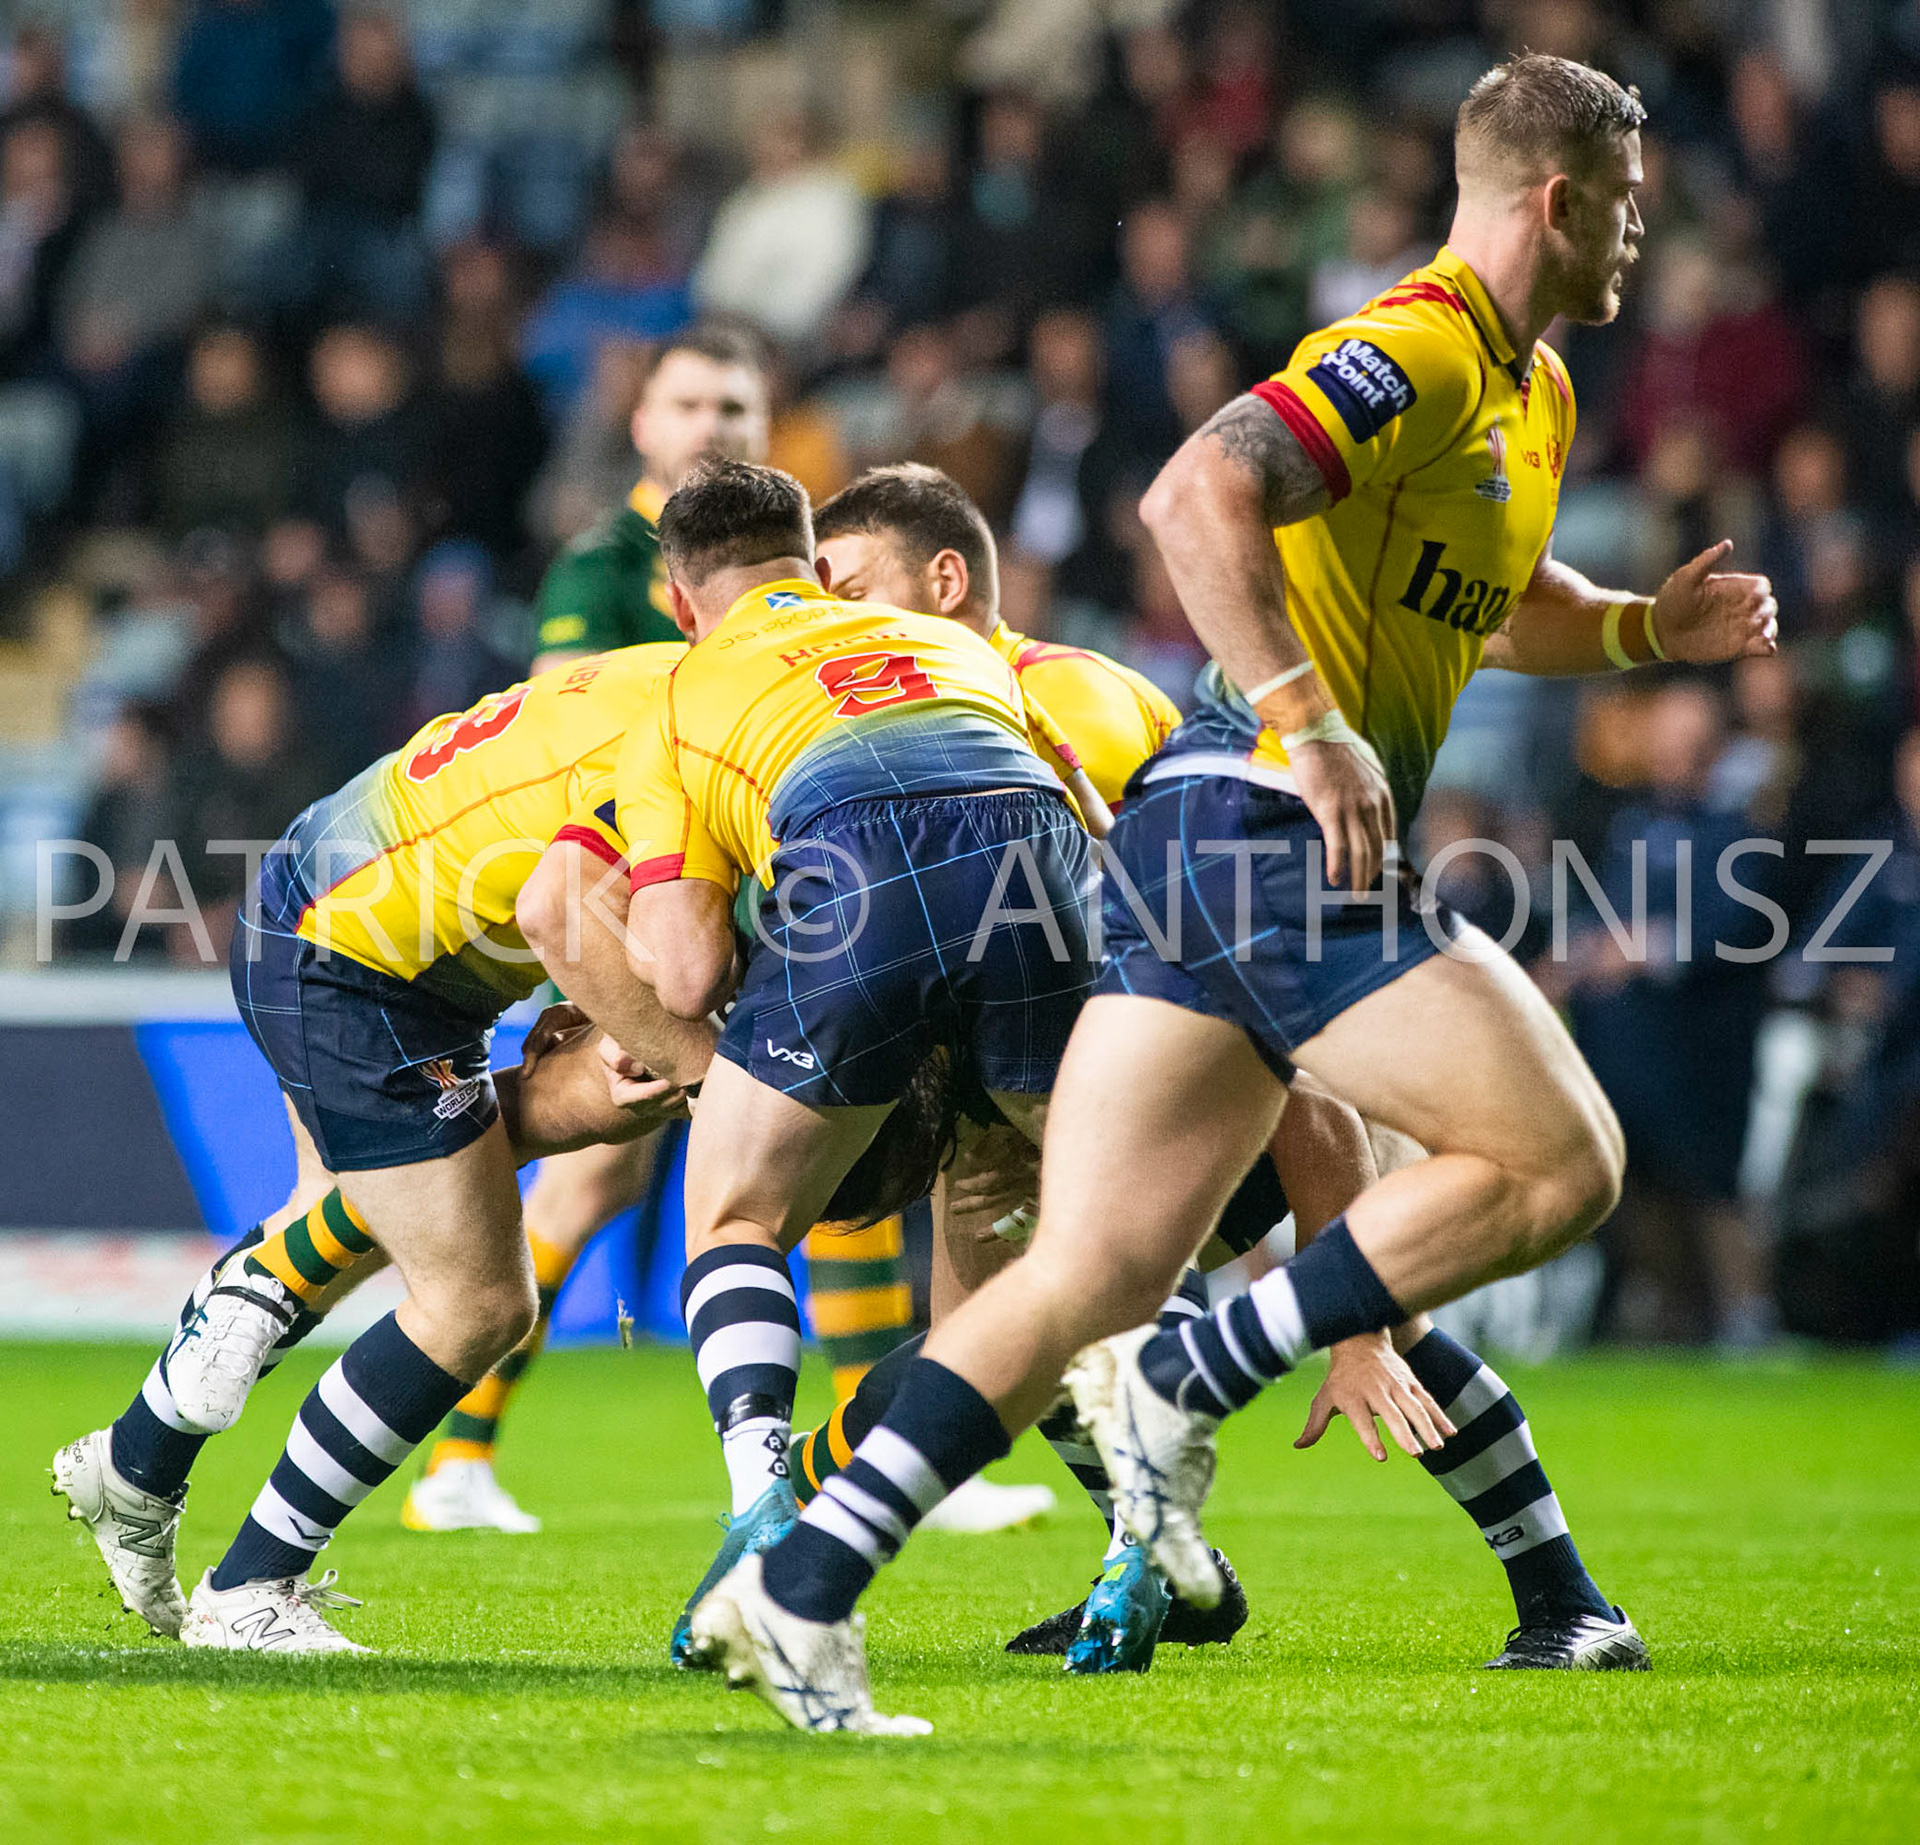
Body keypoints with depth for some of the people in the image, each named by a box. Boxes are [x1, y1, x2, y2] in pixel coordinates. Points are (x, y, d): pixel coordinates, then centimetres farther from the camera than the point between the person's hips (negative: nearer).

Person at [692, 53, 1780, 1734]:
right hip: (1265, 832, -9)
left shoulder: (1537, 393, 22)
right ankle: (1190, 1379, -8)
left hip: (1199, 843, 9)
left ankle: (801, 1586, -11)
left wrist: (1650, 626, 21)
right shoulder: (1416, 354, -10)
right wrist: (1308, 723, -30)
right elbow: (1198, 494, -24)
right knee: (1561, 1162, -7)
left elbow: (1499, 609, 39)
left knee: (1096, 1272, -1)